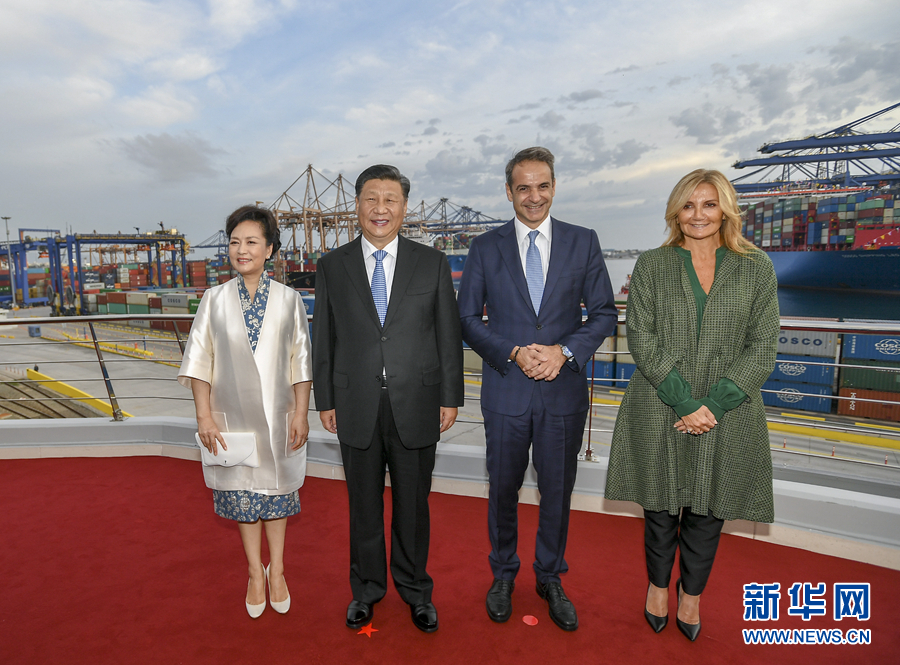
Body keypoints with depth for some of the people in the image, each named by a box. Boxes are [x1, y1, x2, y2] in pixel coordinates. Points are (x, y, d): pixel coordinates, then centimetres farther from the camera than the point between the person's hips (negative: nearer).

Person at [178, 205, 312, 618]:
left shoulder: (288, 300, -3)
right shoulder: (215, 299, -2)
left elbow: (300, 362, -2)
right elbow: (200, 360, -1)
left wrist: (301, 413, -5)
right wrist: (204, 415, -6)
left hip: (277, 415, -1)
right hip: (232, 416, 1)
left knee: (275, 490, 12)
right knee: (243, 492, 12)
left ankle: (276, 570, 30)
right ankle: (255, 573, 30)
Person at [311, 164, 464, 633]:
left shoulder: (432, 263, 1)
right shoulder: (332, 266, 3)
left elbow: (448, 335, 1)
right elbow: (323, 339, 5)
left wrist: (450, 398, -1)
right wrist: (324, 401, 3)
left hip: (416, 405, 0)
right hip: (356, 407, 1)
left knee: (413, 504, 14)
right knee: (364, 503, 16)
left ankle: (415, 589, 36)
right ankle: (366, 588, 38)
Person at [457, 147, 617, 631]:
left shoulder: (583, 242, 2)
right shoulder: (485, 248, 1)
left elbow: (603, 313, 2)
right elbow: (468, 319, 0)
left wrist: (564, 351, -15)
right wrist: (514, 353, -14)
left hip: (564, 391, 1)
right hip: (506, 391, 0)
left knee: (557, 491, 14)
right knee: (502, 488, 14)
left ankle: (550, 578, 38)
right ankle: (503, 573, 39)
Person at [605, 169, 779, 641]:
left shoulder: (756, 269, 4)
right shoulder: (651, 266, 2)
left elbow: (762, 349, -1)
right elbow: (642, 340, -5)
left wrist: (713, 405, -13)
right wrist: (685, 402, -14)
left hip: (726, 414, 1)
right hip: (659, 412, 0)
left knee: (707, 511, 12)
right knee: (660, 506, 12)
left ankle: (692, 592, 37)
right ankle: (658, 584, 38)